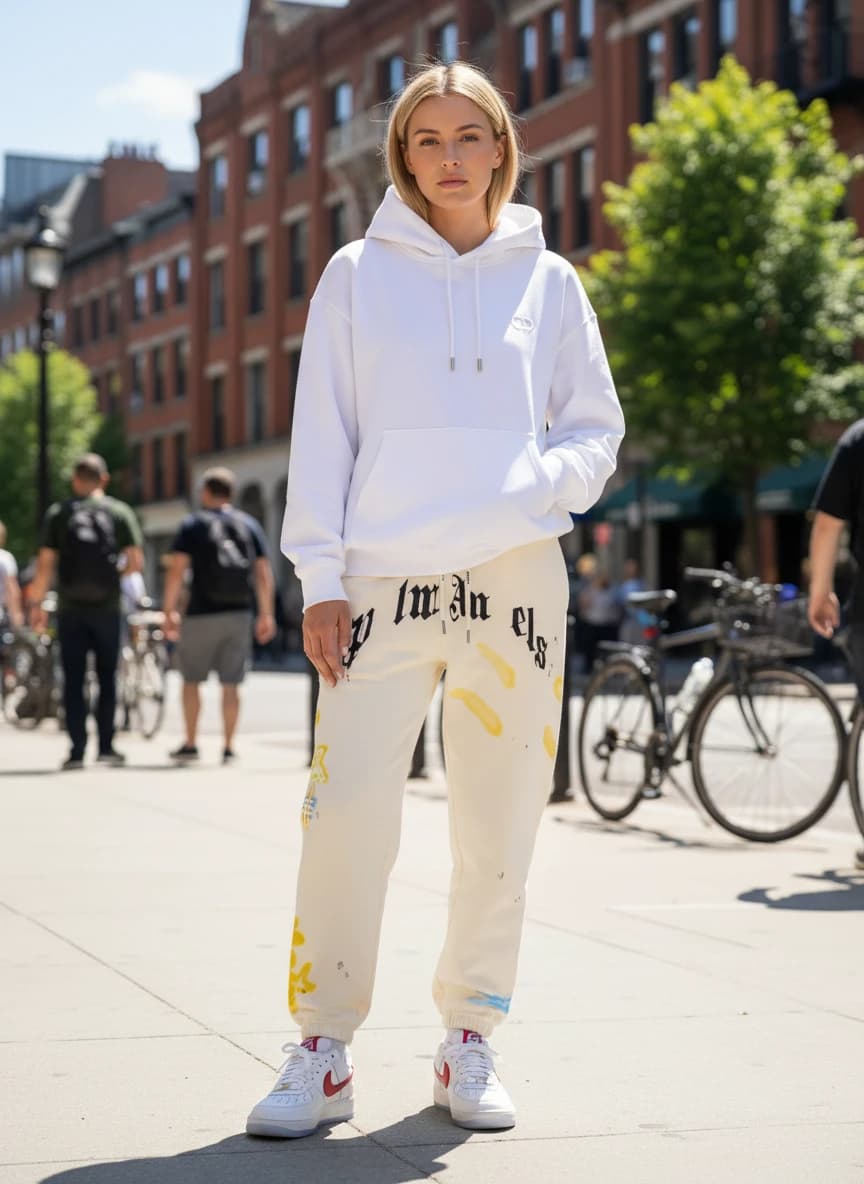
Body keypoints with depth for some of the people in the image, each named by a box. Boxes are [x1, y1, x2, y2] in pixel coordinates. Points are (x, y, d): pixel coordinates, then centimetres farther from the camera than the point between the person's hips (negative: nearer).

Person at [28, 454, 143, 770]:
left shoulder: (58, 514, 2)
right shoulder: (120, 512, 3)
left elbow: (45, 565, -3)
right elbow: (135, 562, -3)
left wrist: (37, 604, 3)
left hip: (71, 608, 0)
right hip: (107, 607, 0)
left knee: (73, 681, 3)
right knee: (107, 678, 11)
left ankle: (77, 750, -2)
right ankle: (106, 746, 8)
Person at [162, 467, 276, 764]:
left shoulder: (192, 525, -2)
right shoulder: (249, 525, 9)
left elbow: (176, 571, -10)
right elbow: (264, 574, 6)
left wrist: (169, 611, -7)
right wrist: (266, 615, 10)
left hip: (202, 614, -3)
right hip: (239, 615, 3)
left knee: (191, 679, 10)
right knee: (230, 684, 5)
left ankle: (190, 744, 9)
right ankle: (228, 747, 3)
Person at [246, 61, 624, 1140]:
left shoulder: (548, 282, 13)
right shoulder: (358, 275, 9)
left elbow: (597, 426, 15)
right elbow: (321, 434, 6)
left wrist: (548, 478, -7)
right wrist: (320, 575, -2)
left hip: (517, 576, 2)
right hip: (383, 578, -1)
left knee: (499, 831, 3)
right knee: (348, 816, -11)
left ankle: (469, 1046, 16)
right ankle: (321, 1053, 0)